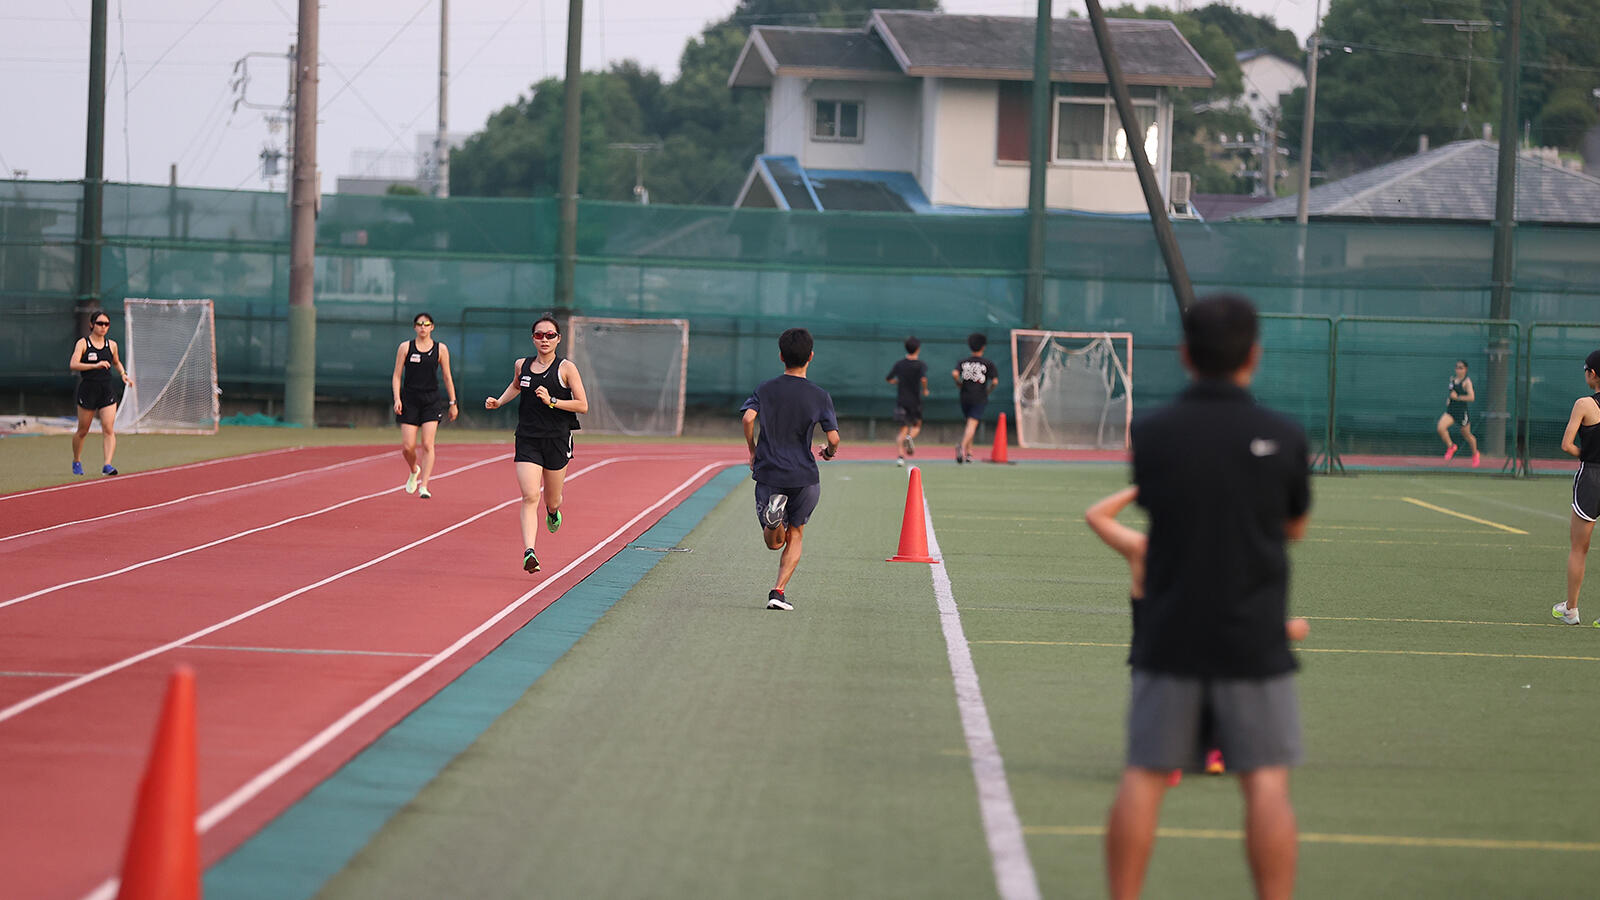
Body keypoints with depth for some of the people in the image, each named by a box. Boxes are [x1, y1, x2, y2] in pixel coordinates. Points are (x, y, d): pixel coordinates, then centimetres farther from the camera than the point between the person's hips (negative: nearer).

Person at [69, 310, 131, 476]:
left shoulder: (111, 345, 8)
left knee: (109, 430, -12)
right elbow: (73, 364, -18)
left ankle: (107, 465, -19)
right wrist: (95, 366, -29)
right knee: (82, 431, 10)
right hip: (87, 391, -2)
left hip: (107, 391, 2)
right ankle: (76, 461, 32)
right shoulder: (83, 343, -4)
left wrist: (123, 373, 7)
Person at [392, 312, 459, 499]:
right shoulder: (405, 347, 3)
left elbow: (447, 378, 9)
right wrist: (397, 398, -8)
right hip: (410, 399, 1)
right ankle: (414, 471, 30)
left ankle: (423, 486, -12)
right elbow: (397, 376, 4)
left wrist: (453, 403, 8)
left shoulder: (440, 349, 4)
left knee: (427, 444, -12)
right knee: (408, 447, -3)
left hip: (431, 400, 0)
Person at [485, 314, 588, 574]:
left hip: (557, 440, -1)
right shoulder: (522, 365, 6)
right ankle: (529, 552, -24)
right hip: (527, 440, 1)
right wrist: (499, 402, 13)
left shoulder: (566, 368, -4)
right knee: (530, 497, -16)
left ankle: (553, 511, 51)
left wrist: (552, 401, -17)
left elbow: (583, 405, -6)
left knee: (552, 500, 13)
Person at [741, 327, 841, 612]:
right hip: (804, 476, -1)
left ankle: (773, 513, -23)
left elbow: (748, 418, -13)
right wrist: (830, 451, 15)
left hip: (768, 472, 1)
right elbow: (833, 438, -9)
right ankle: (779, 591, 0)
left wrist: (752, 451, 2)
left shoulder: (765, 389, 3)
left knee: (774, 542, 12)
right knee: (795, 534, 16)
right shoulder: (820, 396, -2)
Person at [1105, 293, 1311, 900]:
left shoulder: (1150, 434, -3)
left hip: (1167, 637, 1)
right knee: (1266, 783, 0)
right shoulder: (1283, 437, -6)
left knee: (1143, 779, 6)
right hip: (1253, 640, -1)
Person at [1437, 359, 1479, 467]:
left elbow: (1471, 397, -21)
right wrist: (1449, 399, 10)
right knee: (1440, 428, -20)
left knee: (1467, 435, 12)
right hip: (1450, 410, 5)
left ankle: (1475, 455, 37)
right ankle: (1451, 446, 4)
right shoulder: (1452, 379, 9)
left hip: (1462, 411, -5)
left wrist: (1457, 397, -20)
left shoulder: (1467, 381, -11)